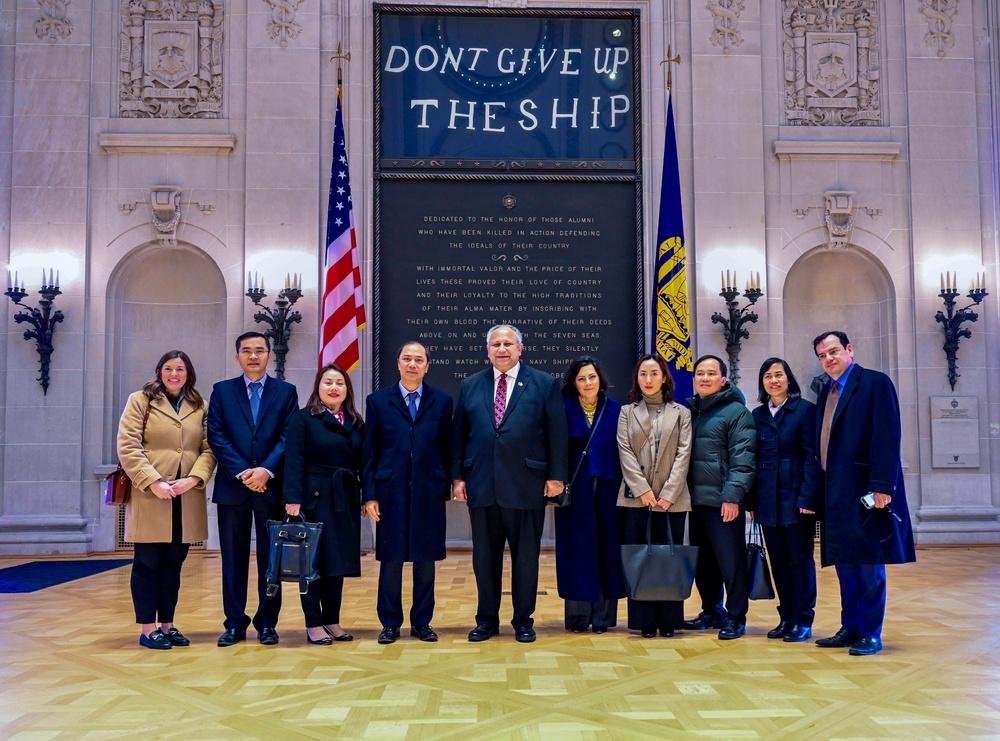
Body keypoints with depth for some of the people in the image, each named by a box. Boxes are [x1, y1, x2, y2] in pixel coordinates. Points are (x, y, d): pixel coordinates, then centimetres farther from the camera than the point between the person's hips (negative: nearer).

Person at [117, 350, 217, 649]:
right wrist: (153, 482, -15)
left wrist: (193, 479, -12)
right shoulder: (140, 401, 2)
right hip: (149, 496, -3)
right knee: (147, 563, 2)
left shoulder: (200, 407, 12)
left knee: (173, 564, 9)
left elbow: (209, 449, 5)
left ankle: (167, 625, 18)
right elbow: (128, 447, -6)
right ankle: (148, 629, 10)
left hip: (187, 498, 3)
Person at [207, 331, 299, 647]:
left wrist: (266, 471, -15)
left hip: (272, 486, 0)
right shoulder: (222, 391, 9)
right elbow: (216, 436, -1)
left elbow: (289, 437, -2)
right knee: (233, 558, 6)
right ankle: (235, 623, 14)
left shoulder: (286, 392, 7)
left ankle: (267, 623, 14)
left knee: (271, 558, 5)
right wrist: (242, 472, -12)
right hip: (232, 487, 1)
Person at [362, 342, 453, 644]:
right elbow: (369, 452, 2)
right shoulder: (378, 401, 5)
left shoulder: (442, 401, 7)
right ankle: (390, 623, 18)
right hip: (391, 491, -1)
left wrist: (446, 489, 1)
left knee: (425, 560, 7)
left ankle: (422, 622, 20)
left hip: (429, 492, 1)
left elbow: (447, 449, 6)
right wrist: (369, 494, -4)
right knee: (391, 560, 5)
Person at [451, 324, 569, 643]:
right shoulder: (470, 386, 10)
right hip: (481, 486, 2)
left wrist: (556, 475, -6)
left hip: (526, 485, -2)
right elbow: (458, 435, 10)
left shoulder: (545, 385, 3)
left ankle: (523, 621, 20)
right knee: (485, 557, 10)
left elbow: (557, 434, 0)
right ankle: (487, 620, 22)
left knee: (526, 558, 6)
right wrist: (458, 477, 4)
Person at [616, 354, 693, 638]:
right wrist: (643, 489, -10)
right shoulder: (627, 412, 11)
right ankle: (645, 621, 7)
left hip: (672, 498, 0)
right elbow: (625, 452, 1)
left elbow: (683, 454, 1)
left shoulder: (680, 413, 9)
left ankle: (669, 620, 8)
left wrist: (669, 493, -10)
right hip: (635, 497, 1)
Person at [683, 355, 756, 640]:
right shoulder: (690, 411, 14)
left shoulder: (737, 412, -4)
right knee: (703, 562, 14)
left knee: (731, 562, -1)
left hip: (724, 502, -6)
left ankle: (736, 618, 9)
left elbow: (743, 458, -12)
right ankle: (712, 612, 27)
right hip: (696, 500, 6)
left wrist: (733, 496, -19)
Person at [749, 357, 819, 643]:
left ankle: (803, 621, 10)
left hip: (796, 498, -4)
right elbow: (753, 459, 10)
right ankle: (786, 618, 19)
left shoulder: (806, 410, -3)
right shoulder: (757, 415, 11)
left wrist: (808, 497, -15)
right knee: (778, 562, 10)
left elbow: (812, 456, -8)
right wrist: (752, 501, 5)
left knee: (801, 561, 2)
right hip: (768, 501, 5)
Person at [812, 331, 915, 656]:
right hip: (836, 493, 7)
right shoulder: (826, 393, 17)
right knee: (845, 563, 12)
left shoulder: (875, 383, -6)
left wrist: (881, 485, -21)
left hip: (865, 490, -7)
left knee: (870, 564, 0)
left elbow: (887, 437, -14)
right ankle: (850, 628, 21)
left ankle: (871, 635, 7)